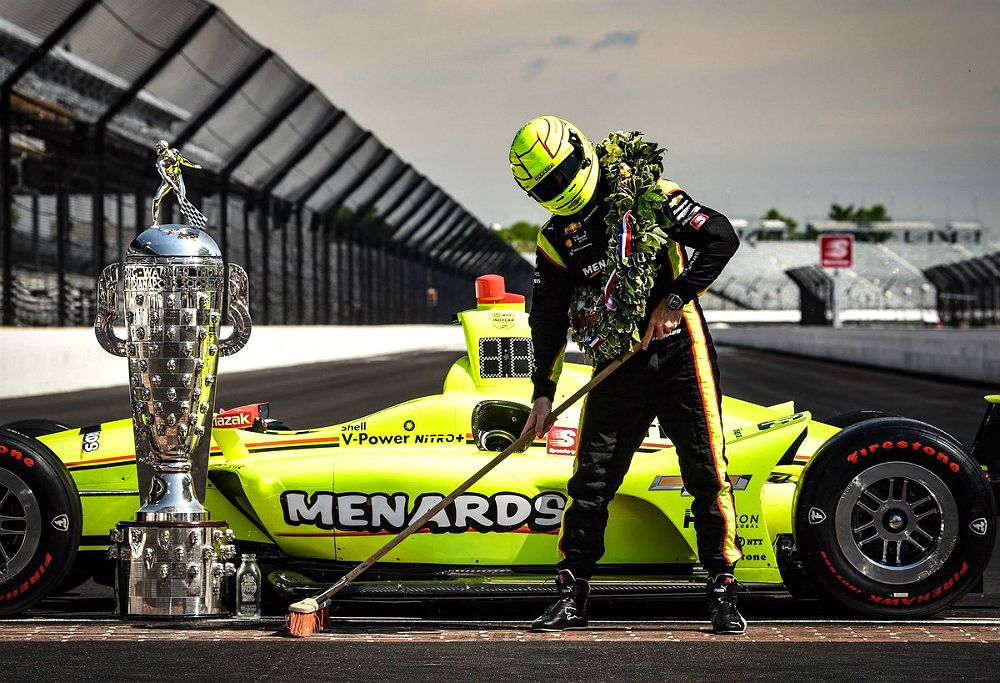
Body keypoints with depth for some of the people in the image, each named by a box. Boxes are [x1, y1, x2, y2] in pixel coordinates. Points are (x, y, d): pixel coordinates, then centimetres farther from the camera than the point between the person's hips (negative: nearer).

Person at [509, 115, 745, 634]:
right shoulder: (556, 239, 5)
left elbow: (721, 238, -14)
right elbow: (548, 318, 10)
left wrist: (674, 301, -15)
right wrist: (543, 391, 6)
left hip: (680, 355, -4)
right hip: (618, 367, 4)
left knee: (706, 473, -4)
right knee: (590, 479, -1)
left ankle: (723, 595, 6)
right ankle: (571, 598, 7)